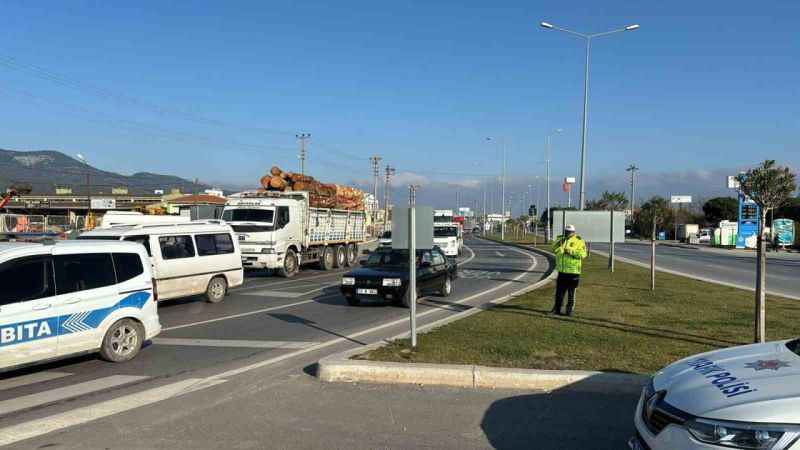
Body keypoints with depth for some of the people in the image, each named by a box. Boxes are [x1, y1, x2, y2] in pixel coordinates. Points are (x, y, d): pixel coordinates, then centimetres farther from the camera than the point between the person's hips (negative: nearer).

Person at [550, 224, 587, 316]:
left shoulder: (579, 241, -5)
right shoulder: (561, 239, 11)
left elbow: (583, 254, -15)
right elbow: (554, 249, 3)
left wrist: (571, 251, -21)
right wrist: (559, 243, -15)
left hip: (573, 271, -5)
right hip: (562, 271, 5)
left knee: (571, 292, 4)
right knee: (559, 291, 10)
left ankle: (570, 310, 13)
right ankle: (557, 309, 18)